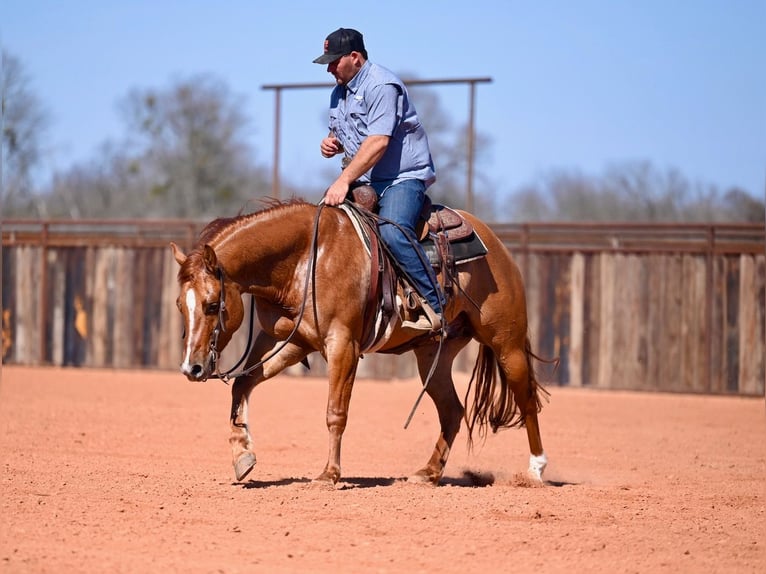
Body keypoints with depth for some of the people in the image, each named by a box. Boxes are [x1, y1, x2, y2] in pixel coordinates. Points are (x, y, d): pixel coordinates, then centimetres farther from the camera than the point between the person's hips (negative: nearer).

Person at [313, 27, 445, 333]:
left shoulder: (381, 86, -16)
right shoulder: (339, 92, 14)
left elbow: (378, 142, -25)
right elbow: (343, 135, 28)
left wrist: (344, 180, -29)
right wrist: (332, 143, 2)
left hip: (403, 177, -10)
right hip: (366, 181, 10)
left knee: (392, 230, -33)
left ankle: (435, 306, -30)